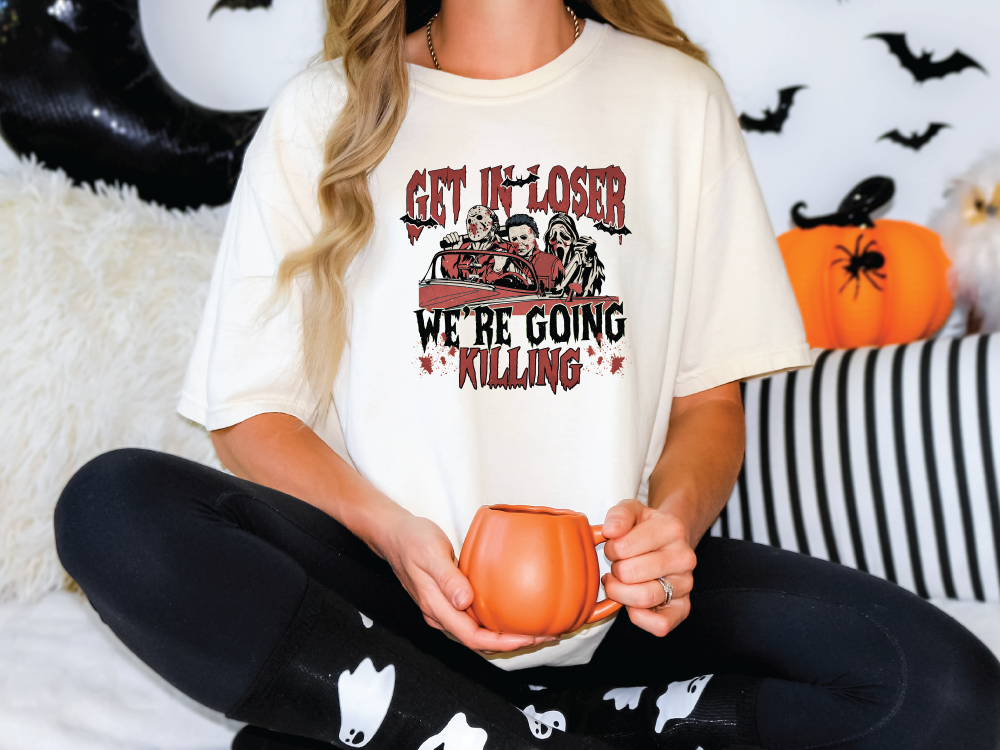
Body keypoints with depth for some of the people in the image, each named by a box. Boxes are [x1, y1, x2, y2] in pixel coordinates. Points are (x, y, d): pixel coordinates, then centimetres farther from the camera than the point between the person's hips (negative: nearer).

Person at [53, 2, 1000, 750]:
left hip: (611, 591, 1)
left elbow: (711, 394, 9)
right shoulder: (321, 115, 6)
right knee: (113, 505, -27)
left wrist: (673, 518, -13)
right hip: (390, 585, 0)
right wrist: (391, 533, -16)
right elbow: (251, 410, 3)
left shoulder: (676, 97, 9)